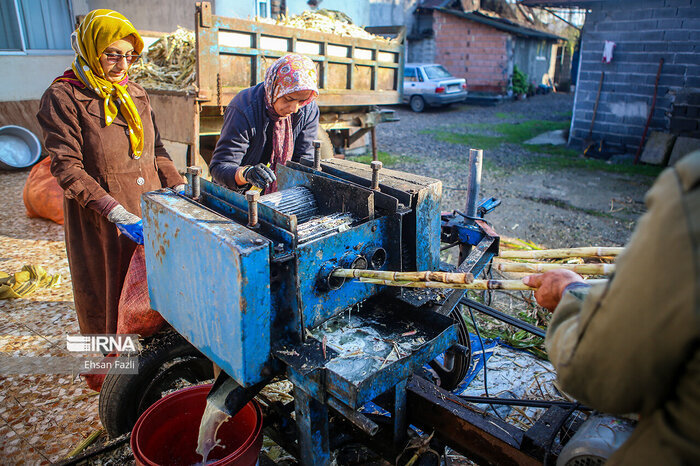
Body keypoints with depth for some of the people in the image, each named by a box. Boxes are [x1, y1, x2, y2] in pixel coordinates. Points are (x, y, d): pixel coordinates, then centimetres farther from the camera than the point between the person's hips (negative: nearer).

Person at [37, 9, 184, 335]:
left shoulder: (136, 94, 12)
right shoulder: (63, 97, -7)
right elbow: (67, 168, -15)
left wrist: (178, 187, 0)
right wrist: (115, 212, -25)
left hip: (151, 212, 5)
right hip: (102, 223, -5)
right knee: (108, 302, 9)